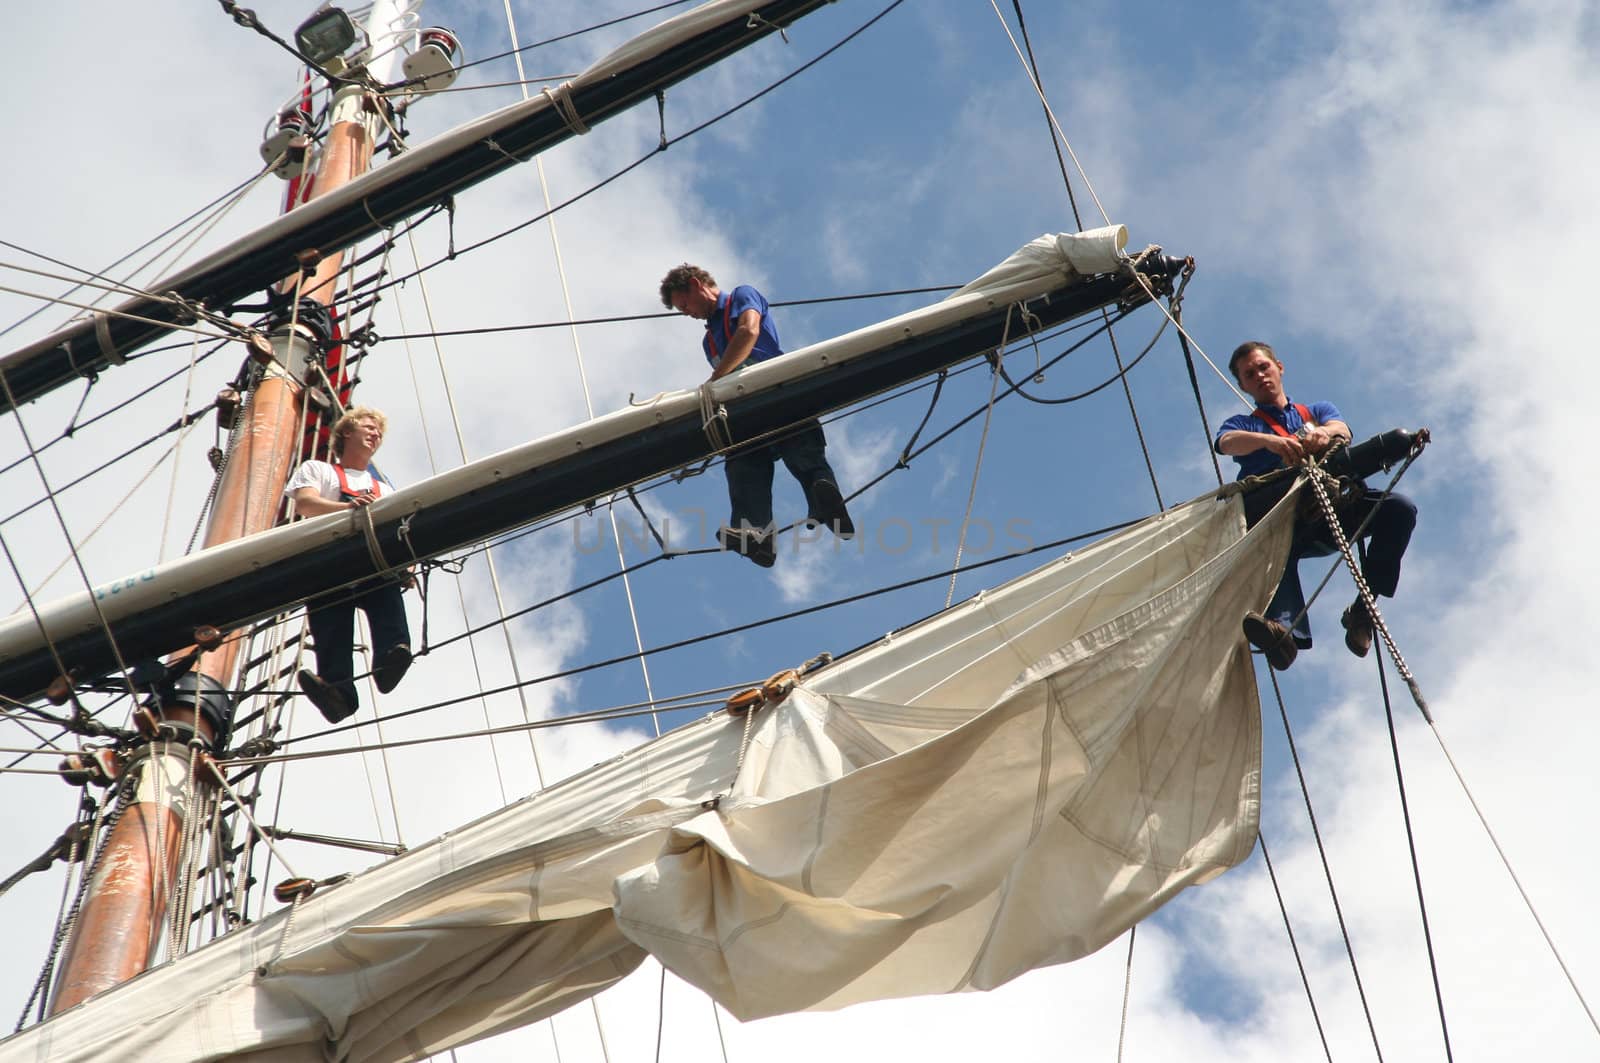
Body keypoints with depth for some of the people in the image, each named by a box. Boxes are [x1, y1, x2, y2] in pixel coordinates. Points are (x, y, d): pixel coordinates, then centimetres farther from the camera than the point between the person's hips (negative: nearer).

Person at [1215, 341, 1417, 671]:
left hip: (1330, 510, 3)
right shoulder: (1242, 424, 27)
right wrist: (1270, 440, -24)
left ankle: (1362, 609, -21)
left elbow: (1342, 430, 7)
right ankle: (1285, 630, -60)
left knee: (1399, 508, -24)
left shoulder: (1319, 411, 33)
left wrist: (1324, 433, -20)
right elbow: (1227, 442, 0)